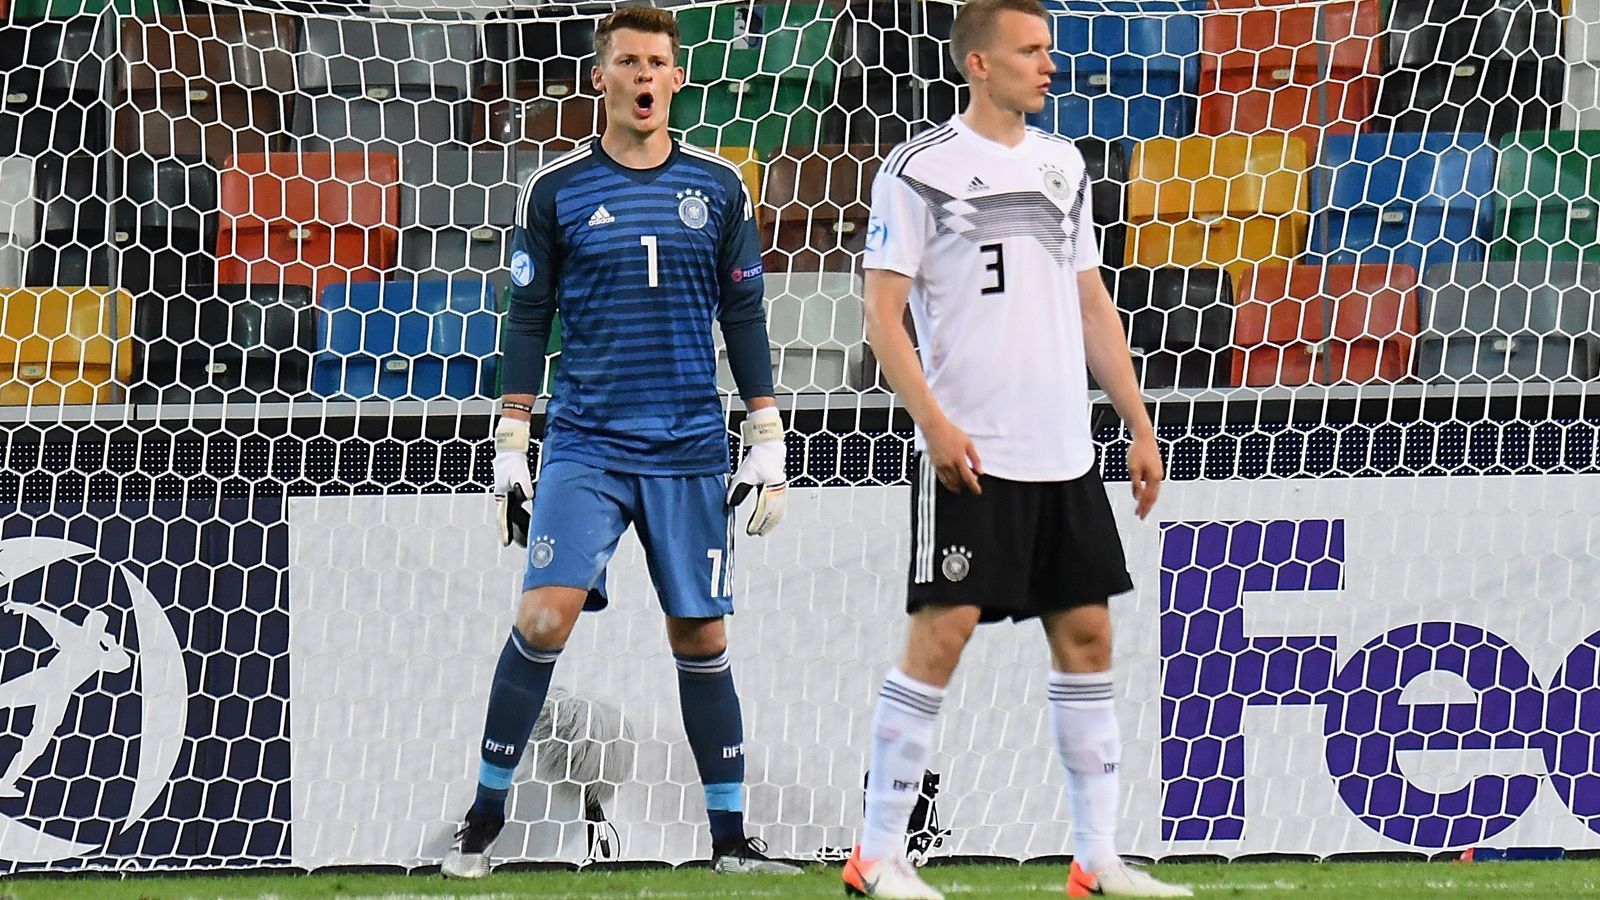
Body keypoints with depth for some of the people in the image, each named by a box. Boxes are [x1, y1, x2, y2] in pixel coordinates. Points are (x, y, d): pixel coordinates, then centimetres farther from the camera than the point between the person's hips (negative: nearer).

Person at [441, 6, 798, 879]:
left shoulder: (717, 186, 6)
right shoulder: (556, 189, 2)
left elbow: (744, 317, 10)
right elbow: (528, 321, 6)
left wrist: (768, 444, 6)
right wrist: (509, 448, 2)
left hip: (690, 451, 2)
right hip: (585, 446, -2)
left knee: (700, 637, 5)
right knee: (544, 617, -15)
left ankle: (729, 836, 13)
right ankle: (485, 815, -5)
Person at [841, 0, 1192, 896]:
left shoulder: (1061, 164, 14)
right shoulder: (919, 168, -5)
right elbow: (884, 316, -7)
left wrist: (1140, 425, 14)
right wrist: (935, 423, -18)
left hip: (1065, 453, 7)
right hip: (971, 454, -7)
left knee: (1087, 633, 6)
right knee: (943, 632, -10)